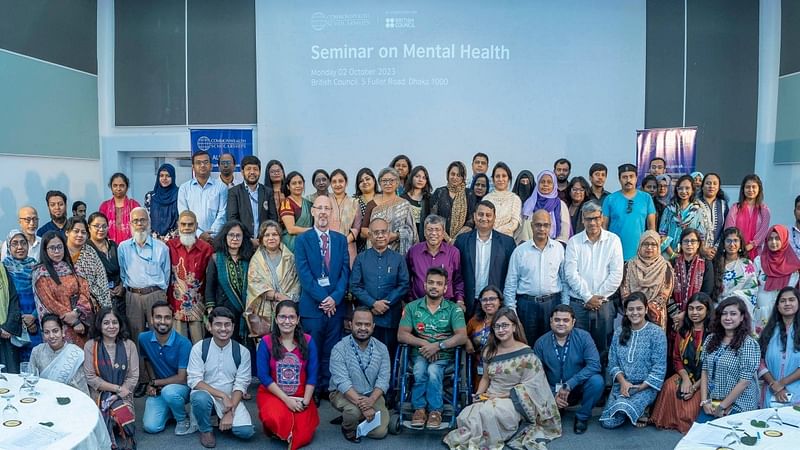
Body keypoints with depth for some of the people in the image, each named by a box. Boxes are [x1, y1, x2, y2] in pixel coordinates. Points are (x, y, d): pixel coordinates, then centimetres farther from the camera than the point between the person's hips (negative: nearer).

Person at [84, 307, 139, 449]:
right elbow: (91, 378, -6)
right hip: (99, 396, -1)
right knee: (121, 416, -27)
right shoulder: (90, 346, -2)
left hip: (123, 396, 1)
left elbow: (133, 376, 0)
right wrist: (116, 388, -13)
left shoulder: (129, 345, 2)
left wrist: (117, 396, -14)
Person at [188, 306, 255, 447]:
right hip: (205, 394, -1)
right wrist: (223, 395, -23)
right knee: (200, 398, -37)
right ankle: (206, 430, -4)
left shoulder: (242, 351, -6)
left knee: (246, 431, -21)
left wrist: (230, 411, -19)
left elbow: (241, 384, -7)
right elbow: (194, 381, -14)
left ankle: (226, 419, 14)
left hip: (230, 399, 1)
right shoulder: (199, 348, -10)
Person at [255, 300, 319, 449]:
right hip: (272, 394, -2)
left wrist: (305, 401, -13)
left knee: (303, 437, -16)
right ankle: (273, 429, 4)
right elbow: (263, 376, -11)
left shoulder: (308, 341, -1)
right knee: (278, 419, -33)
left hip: (300, 397, 2)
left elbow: (313, 374, -2)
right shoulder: (266, 342, -6)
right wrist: (287, 399, -16)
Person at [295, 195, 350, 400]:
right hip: (312, 305, -3)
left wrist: (335, 298, -9)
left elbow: (345, 271, 4)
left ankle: (329, 390, 17)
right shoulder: (303, 239, 0)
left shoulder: (341, 240, 11)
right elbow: (304, 273, -7)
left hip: (335, 305, 3)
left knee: (331, 352, 7)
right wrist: (323, 298, -13)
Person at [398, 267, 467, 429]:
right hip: (419, 353, 1)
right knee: (420, 369, -32)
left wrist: (438, 345, -20)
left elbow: (462, 337, -8)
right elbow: (401, 335, -1)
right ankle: (419, 408, -15)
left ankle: (435, 410, -15)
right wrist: (424, 343, -15)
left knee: (433, 370, -32)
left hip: (444, 355, -1)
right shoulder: (412, 307, 8)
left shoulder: (453, 309, 4)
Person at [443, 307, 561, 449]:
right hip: (490, 399, 4)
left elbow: (527, 386, -11)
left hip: (514, 402, -4)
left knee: (487, 412, -35)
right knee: (466, 416, -27)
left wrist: (502, 396, -16)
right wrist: (479, 394, -4)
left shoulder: (526, 354, -9)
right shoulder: (489, 351, 8)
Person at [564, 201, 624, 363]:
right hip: (578, 303, 0)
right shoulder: (574, 241, 3)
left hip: (604, 303, 0)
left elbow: (616, 275, -2)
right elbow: (571, 274, -4)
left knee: (603, 347, 5)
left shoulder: (613, 240, 3)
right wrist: (588, 297, -10)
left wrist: (598, 297, -6)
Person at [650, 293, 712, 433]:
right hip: (685, 375, 4)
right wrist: (685, 379, -9)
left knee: (693, 400, -30)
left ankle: (688, 425, -2)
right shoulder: (682, 331, 10)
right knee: (669, 386, -25)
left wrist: (696, 386, -16)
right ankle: (672, 421, -9)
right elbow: (677, 359, 10)